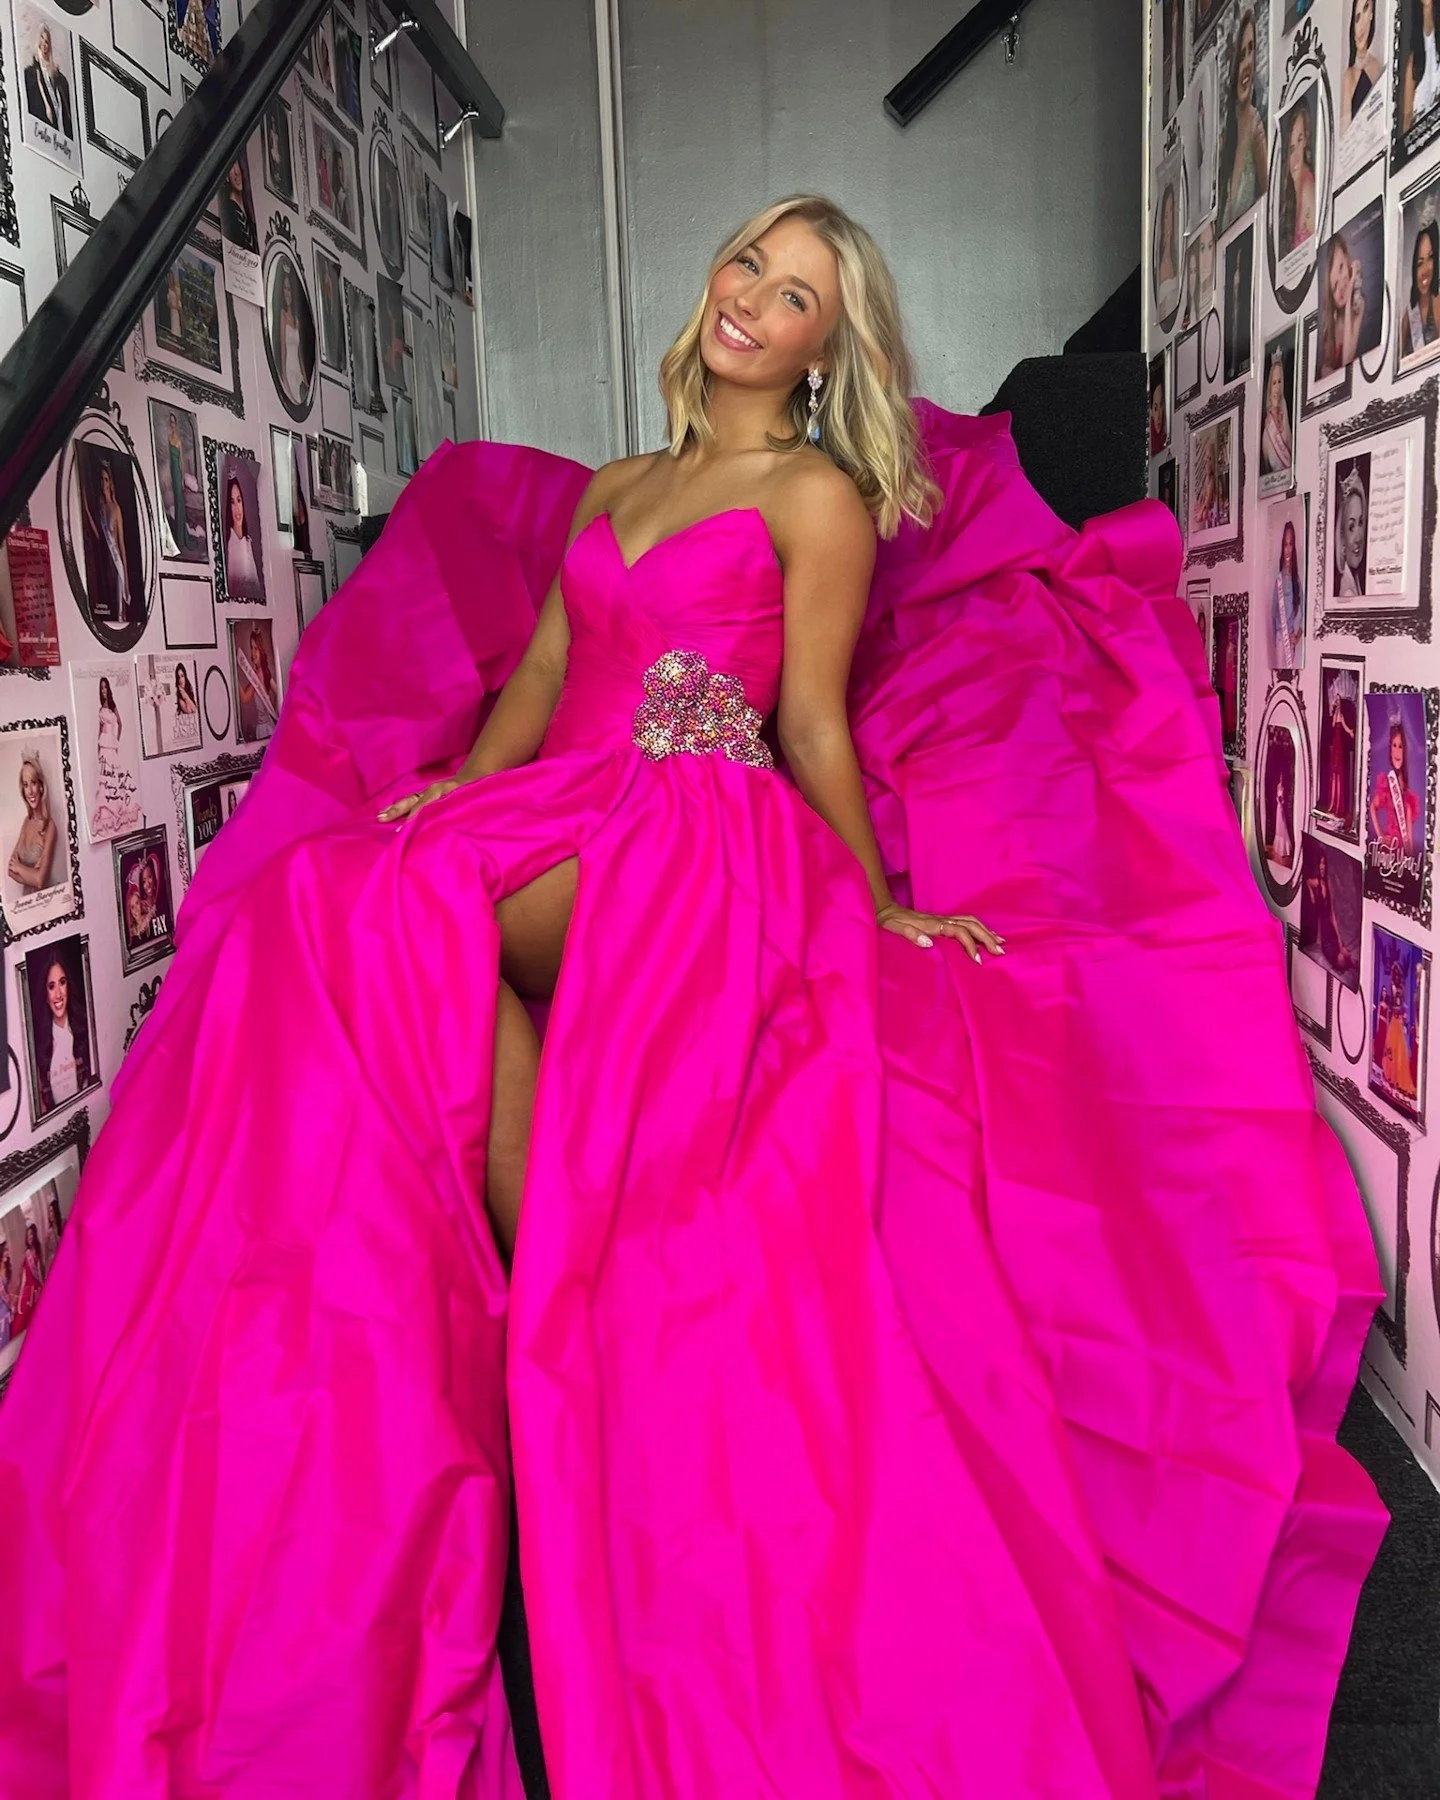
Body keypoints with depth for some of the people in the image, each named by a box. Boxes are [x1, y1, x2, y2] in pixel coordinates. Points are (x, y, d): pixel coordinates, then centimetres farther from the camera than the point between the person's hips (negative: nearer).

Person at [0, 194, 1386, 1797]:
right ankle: (542, 1296, -20)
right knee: (341, 885, -23)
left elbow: (813, 726, 4)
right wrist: (457, 787, 1)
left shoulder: (820, 496, 8)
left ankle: (547, 1309, -21)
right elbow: (538, 677, 18)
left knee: (409, 912, -30)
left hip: (702, 844, -6)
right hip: (557, 821, 6)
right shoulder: (609, 490, 26)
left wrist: (880, 907, -1)